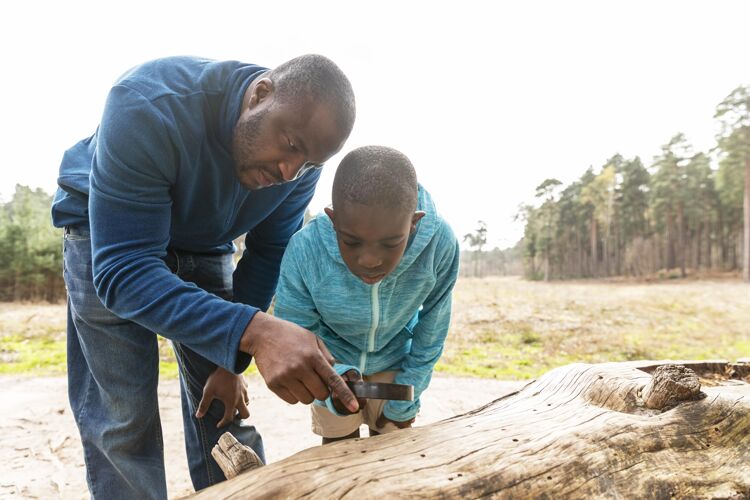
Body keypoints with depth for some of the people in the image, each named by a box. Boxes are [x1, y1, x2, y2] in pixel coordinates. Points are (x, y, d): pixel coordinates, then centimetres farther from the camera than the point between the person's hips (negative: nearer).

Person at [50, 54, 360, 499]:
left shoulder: (301, 164, -20)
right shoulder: (148, 107, -36)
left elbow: (267, 256, -8)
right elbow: (123, 270, -41)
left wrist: (232, 361, -10)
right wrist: (252, 331, -54)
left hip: (205, 246, 4)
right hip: (109, 241, -3)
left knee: (224, 406, 3)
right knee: (125, 419, -6)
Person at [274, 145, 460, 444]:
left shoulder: (441, 244, -34)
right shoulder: (304, 249, -36)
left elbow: (432, 329, -15)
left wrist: (406, 399, -6)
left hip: (395, 359, 1)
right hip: (332, 361, -1)